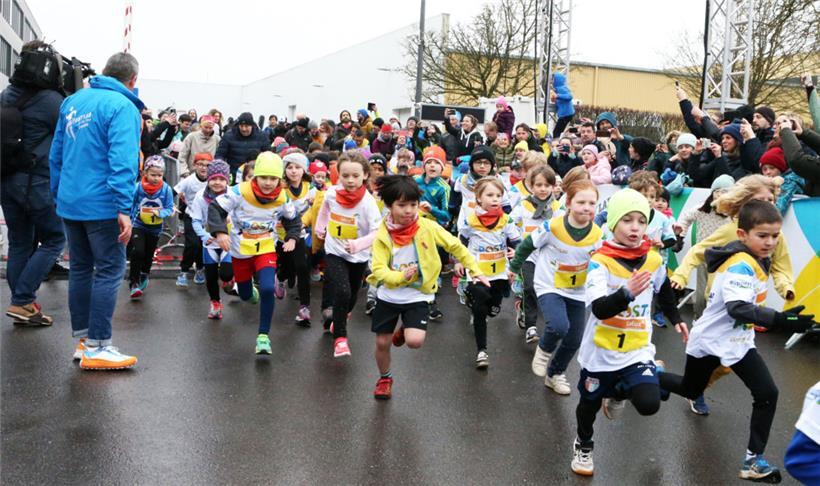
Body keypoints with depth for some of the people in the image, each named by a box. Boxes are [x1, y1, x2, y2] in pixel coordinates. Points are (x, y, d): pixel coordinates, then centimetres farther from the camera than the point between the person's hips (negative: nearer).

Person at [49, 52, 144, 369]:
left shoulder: (73, 101, 13)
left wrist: (58, 194, 22)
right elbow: (123, 160, -21)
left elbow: (56, 154, 16)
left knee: (80, 269, 14)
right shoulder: (122, 107, -11)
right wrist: (124, 208, -23)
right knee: (109, 271, -1)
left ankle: (82, 340, 22)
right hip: (101, 205, -8)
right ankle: (96, 348, 1)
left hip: (69, 203, 8)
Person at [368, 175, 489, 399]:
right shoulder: (383, 235, -11)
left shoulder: (427, 227, -12)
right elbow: (378, 269, -15)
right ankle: (385, 378, 40)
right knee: (382, 342, 9)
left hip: (417, 296, -1)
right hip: (388, 296, 1)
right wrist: (400, 277, -32)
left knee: (415, 341, -20)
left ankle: (405, 330, 18)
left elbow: (455, 246, -1)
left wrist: (475, 270, -2)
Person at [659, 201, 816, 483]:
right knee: (690, 390, 12)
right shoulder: (740, 265, -26)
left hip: (738, 341, 7)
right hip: (708, 341, -7)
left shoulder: (757, 261, 2)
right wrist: (779, 320, -49)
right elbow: (737, 308, -40)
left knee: (767, 394, -6)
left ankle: (754, 460, 5)